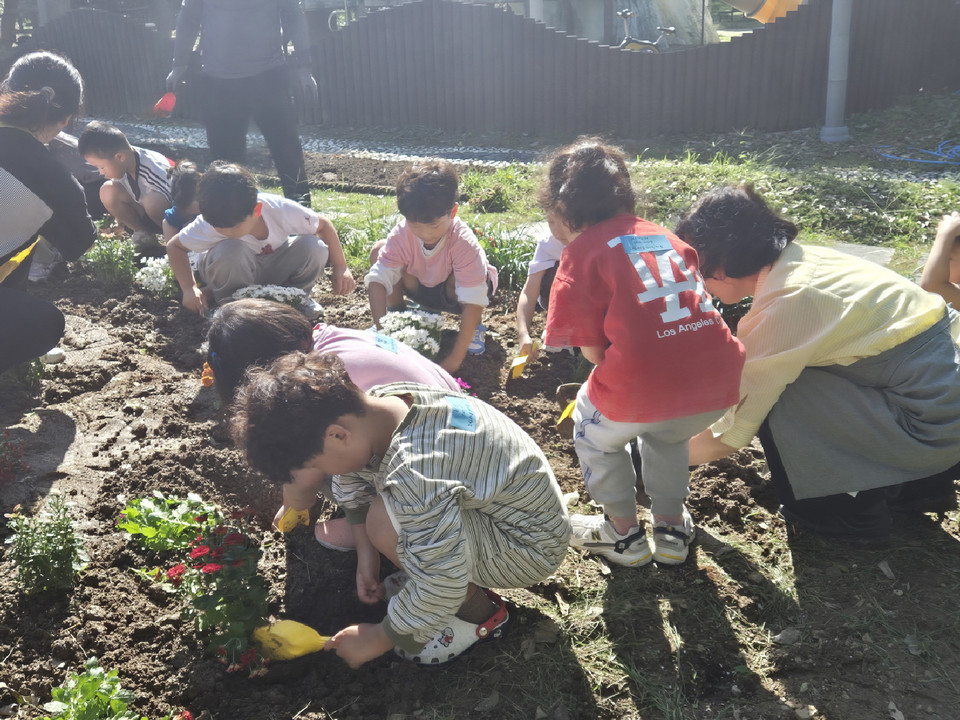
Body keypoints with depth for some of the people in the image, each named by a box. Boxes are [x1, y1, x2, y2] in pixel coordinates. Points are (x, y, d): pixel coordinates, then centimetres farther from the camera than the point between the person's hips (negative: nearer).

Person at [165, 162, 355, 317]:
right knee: (230, 251, -38)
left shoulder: (281, 210, -31)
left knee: (314, 248, -28)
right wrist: (190, 289, -26)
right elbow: (174, 246, -14)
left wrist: (341, 268, -17)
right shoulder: (210, 224, -30)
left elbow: (324, 225, -15)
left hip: (273, 269, 2)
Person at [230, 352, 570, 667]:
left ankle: (479, 613, -2)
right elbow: (351, 479, 11)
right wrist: (365, 553, 5)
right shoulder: (376, 402, -10)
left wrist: (379, 639, -16)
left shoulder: (416, 473, -36)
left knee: (387, 525, -27)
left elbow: (441, 587, -32)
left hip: (533, 548, -9)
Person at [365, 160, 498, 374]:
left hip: (453, 293, -3)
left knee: (456, 282, -39)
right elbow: (377, 280, -29)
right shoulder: (401, 235, -27)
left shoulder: (464, 242, -36)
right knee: (378, 251, -18)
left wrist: (456, 358, -41)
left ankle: (474, 327, -8)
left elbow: (473, 302, -38)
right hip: (422, 289, 3)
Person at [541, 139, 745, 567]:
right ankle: (671, 527, 41)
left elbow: (593, 350, -3)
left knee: (594, 433, 27)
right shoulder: (662, 235, 19)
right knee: (668, 435, 37)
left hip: (641, 389, -5)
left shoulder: (581, 252, 2)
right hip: (718, 384, 6)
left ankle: (624, 533, 35)